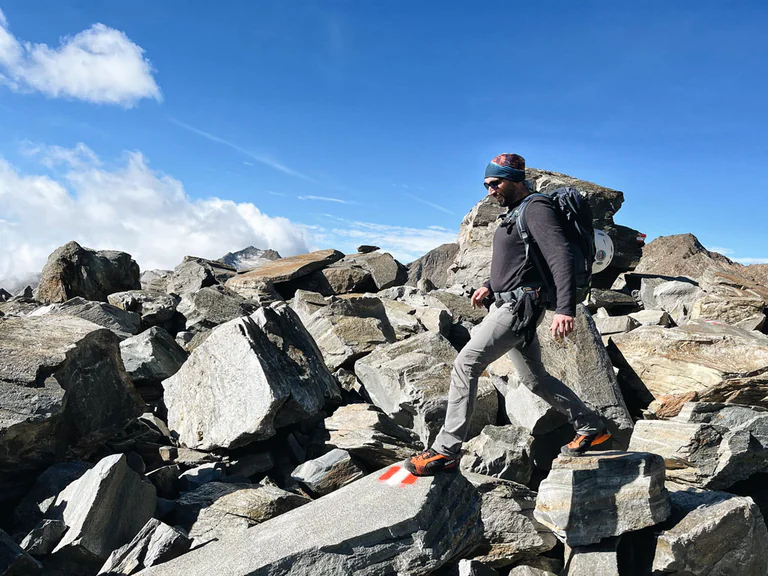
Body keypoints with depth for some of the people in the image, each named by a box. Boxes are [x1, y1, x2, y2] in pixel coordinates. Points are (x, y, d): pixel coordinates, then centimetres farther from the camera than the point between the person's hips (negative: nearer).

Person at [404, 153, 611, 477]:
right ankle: (591, 428, 33)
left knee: (466, 364, -17)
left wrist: (565, 309, -31)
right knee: (534, 379, 18)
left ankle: (445, 451, -13)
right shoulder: (516, 212, 19)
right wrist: (490, 285, 21)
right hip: (505, 303, 11)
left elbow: (561, 256, -21)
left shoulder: (536, 208, -10)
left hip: (520, 305, -10)